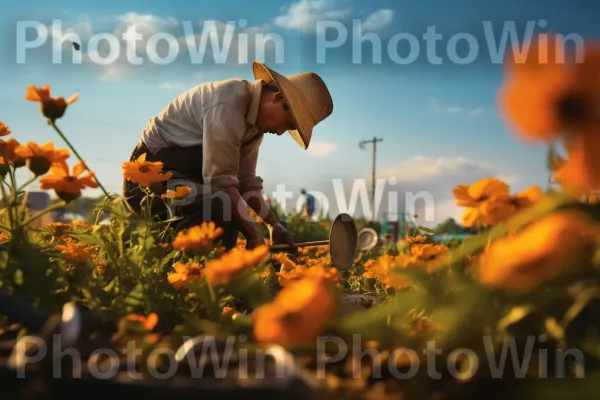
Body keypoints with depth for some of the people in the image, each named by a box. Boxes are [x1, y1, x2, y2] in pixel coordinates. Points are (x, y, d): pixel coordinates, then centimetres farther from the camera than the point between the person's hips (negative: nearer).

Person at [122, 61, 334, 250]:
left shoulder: (255, 114, 6)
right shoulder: (229, 103, -23)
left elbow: (246, 180, 9)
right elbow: (220, 178, -27)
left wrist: (275, 226, 2)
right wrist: (254, 235, -23)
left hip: (175, 174, 10)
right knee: (222, 207, -31)